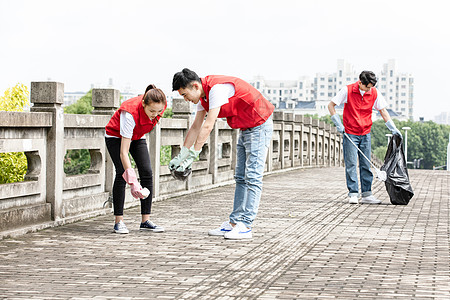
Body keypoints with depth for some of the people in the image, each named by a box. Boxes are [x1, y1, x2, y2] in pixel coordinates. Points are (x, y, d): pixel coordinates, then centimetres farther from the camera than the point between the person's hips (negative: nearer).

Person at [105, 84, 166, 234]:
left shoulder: (161, 106, -28)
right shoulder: (130, 113, -42)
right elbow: (123, 152, -43)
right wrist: (132, 182, -49)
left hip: (137, 137, 5)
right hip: (116, 136, -5)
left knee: (147, 173, -8)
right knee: (122, 174, -20)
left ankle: (146, 221, -4)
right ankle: (118, 221, -13)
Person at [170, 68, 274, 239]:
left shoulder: (217, 88, -25)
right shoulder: (203, 95, 5)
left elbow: (208, 126, -28)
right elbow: (196, 127, 11)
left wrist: (192, 156, -26)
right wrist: (180, 156, 9)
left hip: (260, 126, -10)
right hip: (245, 128, 10)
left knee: (252, 177, -12)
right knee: (241, 178, 8)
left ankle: (245, 226, -15)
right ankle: (234, 222, 10)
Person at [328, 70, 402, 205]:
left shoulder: (374, 93, -1)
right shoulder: (348, 90, -10)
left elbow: (383, 111, 8)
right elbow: (331, 105, -3)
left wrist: (393, 128, 1)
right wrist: (338, 124, -9)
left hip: (365, 134, 3)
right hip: (350, 133, -3)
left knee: (366, 165, 5)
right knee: (351, 164, -5)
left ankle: (366, 194, 9)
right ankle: (353, 194, -1)